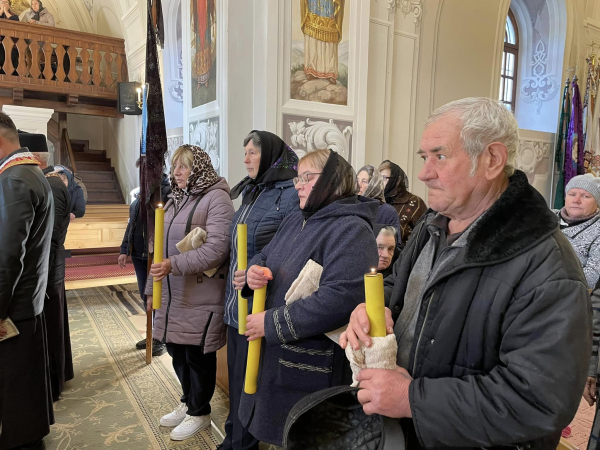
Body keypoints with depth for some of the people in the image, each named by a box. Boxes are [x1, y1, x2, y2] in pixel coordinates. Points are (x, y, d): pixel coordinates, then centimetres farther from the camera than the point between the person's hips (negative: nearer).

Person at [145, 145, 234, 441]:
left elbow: (216, 249, -22)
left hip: (202, 296, -7)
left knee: (198, 354, 7)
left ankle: (199, 412, 29)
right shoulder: (175, 199, 13)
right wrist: (152, 288, 17)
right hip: (173, 294, 8)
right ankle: (189, 402, 40)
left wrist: (174, 265, -29)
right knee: (177, 351, 18)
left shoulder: (216, 198, -12)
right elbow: (162, 248, 16)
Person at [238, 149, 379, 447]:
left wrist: (273, 323, -24)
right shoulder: (293, 222, 11)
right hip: (274, 357, 8)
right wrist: (253, 271, -8)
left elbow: (340, 298, -30)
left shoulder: (351, 230, -18)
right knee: (278, 434, 24)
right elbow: (263, 257, 19)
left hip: (312, 367, -8)